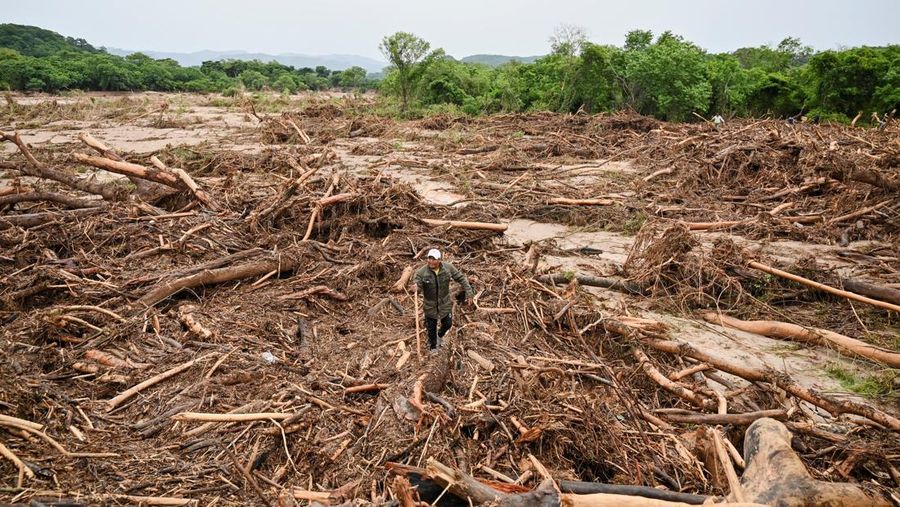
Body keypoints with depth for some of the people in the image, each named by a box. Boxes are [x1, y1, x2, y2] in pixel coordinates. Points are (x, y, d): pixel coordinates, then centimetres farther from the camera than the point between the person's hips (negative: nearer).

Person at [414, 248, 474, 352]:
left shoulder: (448, 268, -16)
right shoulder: (422, 272, -23)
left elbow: (460, 278, -5)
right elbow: (417, 287, -25)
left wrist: (468, 291, -8)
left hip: (445, 303, 2)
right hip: (430, 305, -2)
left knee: (447, 324, 18)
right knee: (431, 327, 12)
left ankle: (440, 335, 55)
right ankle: (433, 347, 41)